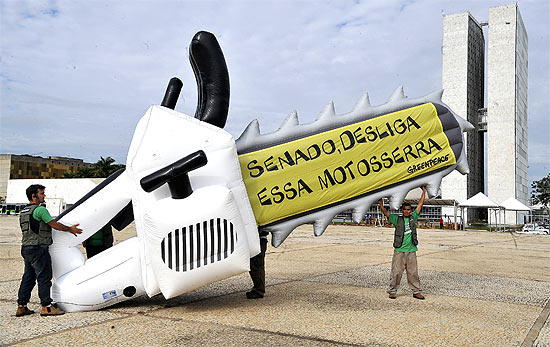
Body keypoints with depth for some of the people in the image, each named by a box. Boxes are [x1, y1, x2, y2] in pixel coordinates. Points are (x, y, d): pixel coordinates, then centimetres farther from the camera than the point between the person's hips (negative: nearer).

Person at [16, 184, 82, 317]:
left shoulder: (24, 211, 17)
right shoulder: (40, 209, -13)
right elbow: (54, 224, -12)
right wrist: (70, 229, 1)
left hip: (26, 248, 9)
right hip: (38, 248, -9)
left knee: (28, 277, 14)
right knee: (44, 277, -3)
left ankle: (21, 307, 17)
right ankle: (46, 307, 0)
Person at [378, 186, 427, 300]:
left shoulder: (413, 217, 10)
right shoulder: (397, 219, 3)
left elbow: (420, 204, 12)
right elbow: (386, 213, -5)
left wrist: (424, 192, 12)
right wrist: (381, 204, -18)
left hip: (411, 251, 2)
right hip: (399, 251, -2)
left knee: (413, 272, 7)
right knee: (396, 272, 0)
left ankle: (416, 291, 16)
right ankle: (392, 291, 11)